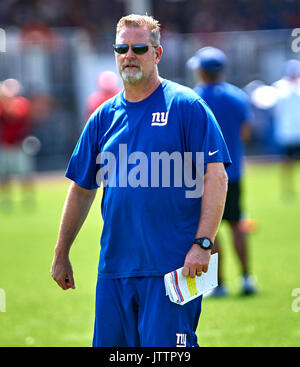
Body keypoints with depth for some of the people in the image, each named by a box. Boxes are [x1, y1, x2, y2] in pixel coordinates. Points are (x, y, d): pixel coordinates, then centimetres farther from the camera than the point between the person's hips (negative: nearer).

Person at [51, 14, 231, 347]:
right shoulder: (104, 116, 14)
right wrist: (61, 255, 20)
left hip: (172, 268, -5)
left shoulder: (186, 106, -2)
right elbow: (82, 189, 20)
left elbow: (216, 176, -7)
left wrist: (202, 244, -17)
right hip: (114, 267, 5)